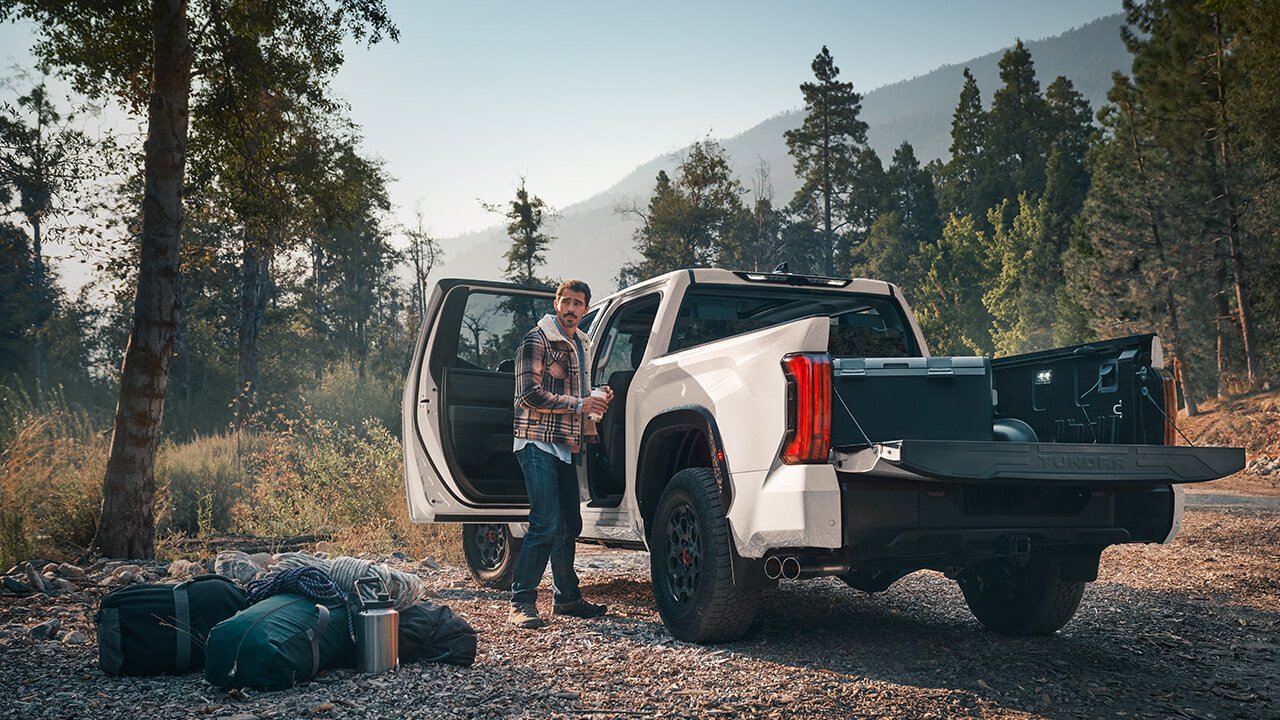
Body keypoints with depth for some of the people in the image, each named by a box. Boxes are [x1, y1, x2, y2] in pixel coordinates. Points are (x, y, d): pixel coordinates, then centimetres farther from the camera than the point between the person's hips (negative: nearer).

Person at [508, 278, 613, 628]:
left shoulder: (581, 343, 18)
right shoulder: (537, 340, -7)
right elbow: (530, 394, -16)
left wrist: (597, 398, 8)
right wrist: (579, 404, -17)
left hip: (566, 446, 8)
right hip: (538, 443, -8)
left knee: (570, 524, 11)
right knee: (547, 524, -15)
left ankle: (567, 597, 22)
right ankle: (521, 602, -9)